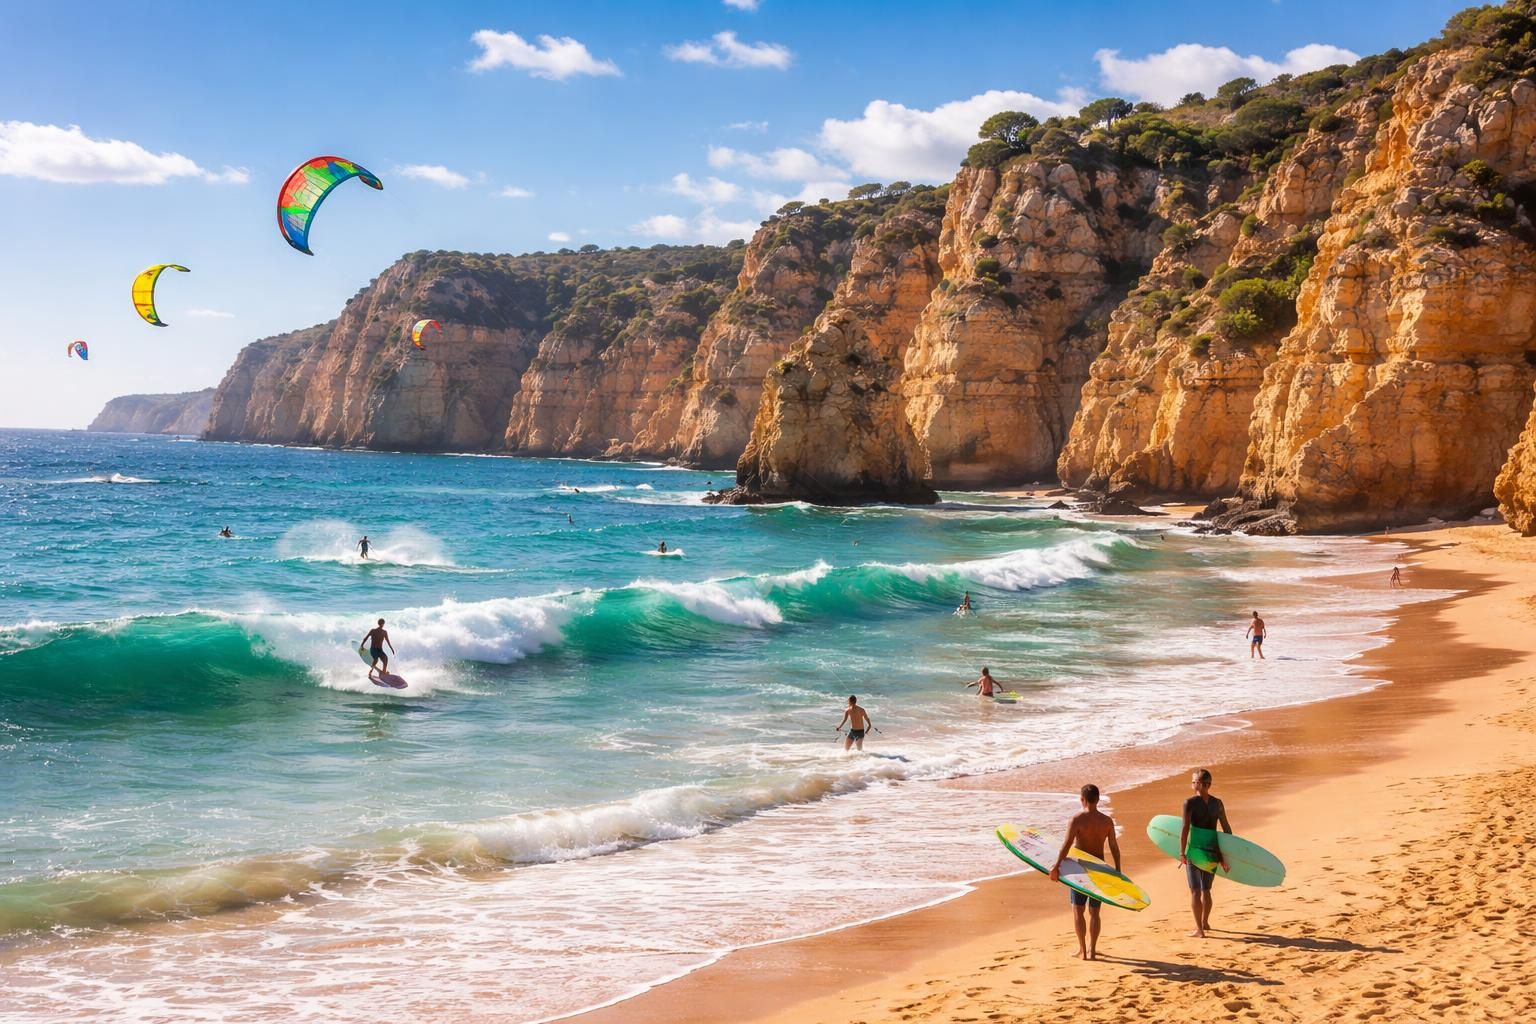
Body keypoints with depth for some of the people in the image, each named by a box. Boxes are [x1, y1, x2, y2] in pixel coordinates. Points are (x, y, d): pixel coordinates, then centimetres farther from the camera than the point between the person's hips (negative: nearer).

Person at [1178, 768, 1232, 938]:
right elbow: (1227, 830, 5)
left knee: (1195, 891, 2)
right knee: (1206, 890, 21)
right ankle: (1204, 922, 37)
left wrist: (1182, 852, -13)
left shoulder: (1190, 803, -12)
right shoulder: (1217, 803, 2)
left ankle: (1199, 929, -2)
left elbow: (1185, 828, -17)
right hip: (1213, 851, 5)